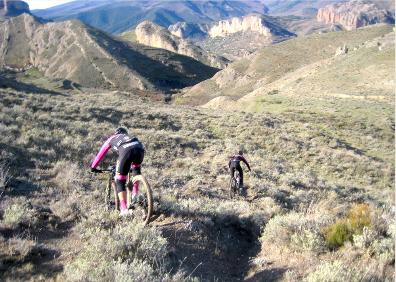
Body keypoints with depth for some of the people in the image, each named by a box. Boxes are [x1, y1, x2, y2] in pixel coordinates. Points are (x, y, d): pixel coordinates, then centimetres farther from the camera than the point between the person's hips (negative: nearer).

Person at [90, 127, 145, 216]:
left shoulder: (111, 138, 35)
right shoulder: (128, 137, 44)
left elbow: (101, 153, 39)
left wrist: (93, 167, 49)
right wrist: (130, 168, 59)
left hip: (126, 151, -3)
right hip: (140, 148, 4)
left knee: (120, 182, 8)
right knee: (136, 169, 36)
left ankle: (124, 208, -4)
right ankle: (135, 194, 21)